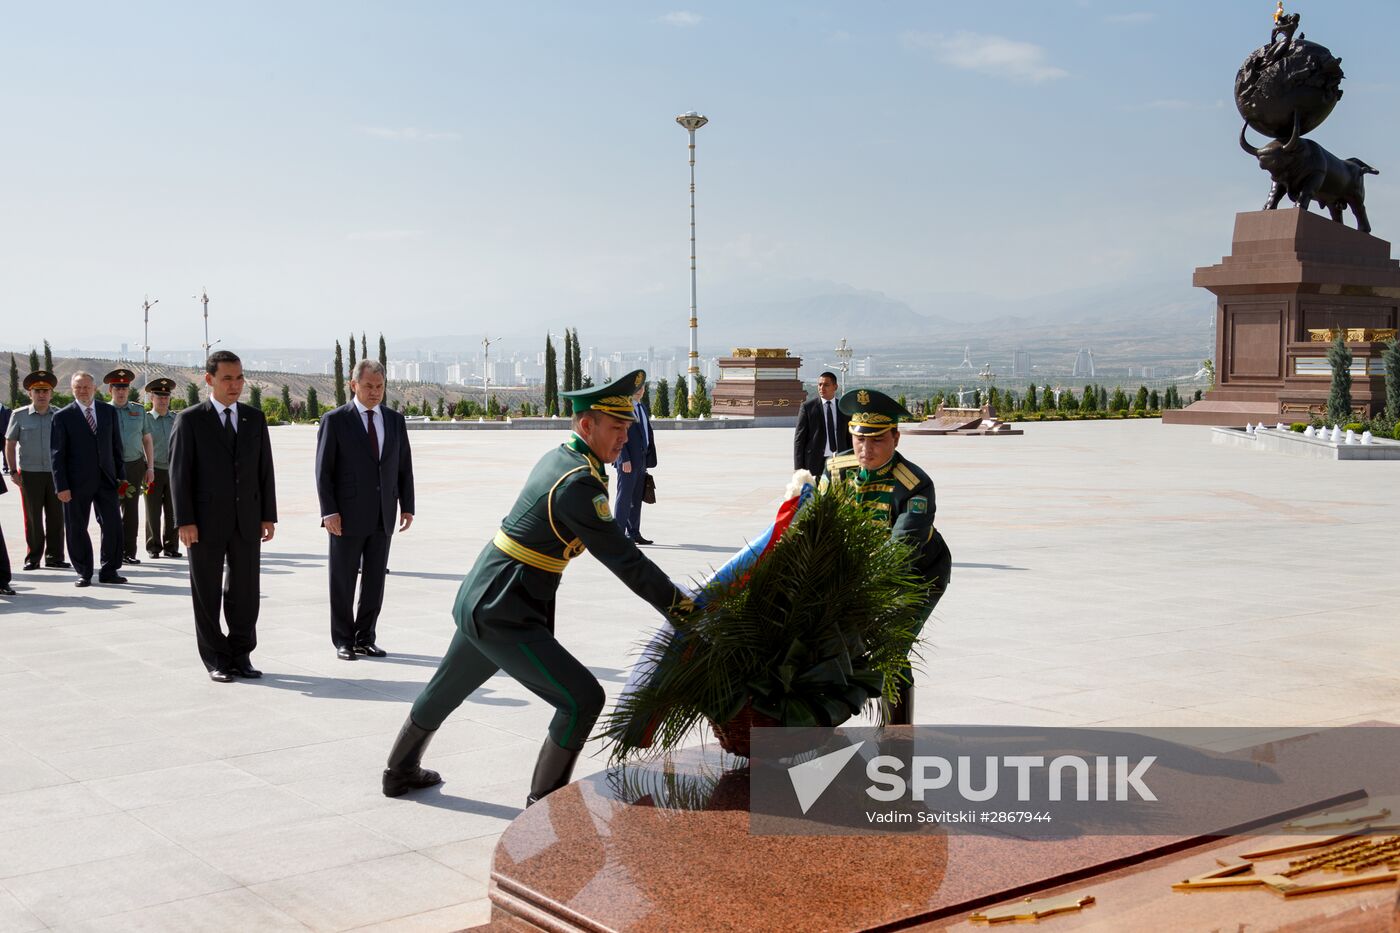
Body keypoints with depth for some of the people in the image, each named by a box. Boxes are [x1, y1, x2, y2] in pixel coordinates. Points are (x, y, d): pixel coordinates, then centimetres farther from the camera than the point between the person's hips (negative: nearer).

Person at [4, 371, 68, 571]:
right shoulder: (19, 416, 2)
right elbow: (9, 445, 6)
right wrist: (13, 472, -1)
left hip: (56, 473, 1)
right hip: (30, 473, -1)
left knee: (56, 517, 4)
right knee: (33, 518, 3)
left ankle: (54, 556, 13)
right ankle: (33, 558, 13)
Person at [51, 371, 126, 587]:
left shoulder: (109, 411, 8)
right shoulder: (63, 417, -1)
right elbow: (57, 454, -3)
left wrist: (120, 476, 7)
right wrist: (61, 486, -9)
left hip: (106, 479, 2)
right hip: (77, 483, -2)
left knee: (113, 526, 0)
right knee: (77, 529, 4)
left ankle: (109, 571, 11)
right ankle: (84, 573, 16)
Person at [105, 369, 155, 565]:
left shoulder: (139, 410, 8)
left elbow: (147, 440, 11)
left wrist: (150, 467, 6)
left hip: (135, 465, 2)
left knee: (132, 509, 5)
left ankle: (129, 552, 11)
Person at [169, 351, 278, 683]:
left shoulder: (255, 418, 9)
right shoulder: (190, 420, -3)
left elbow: (265, 469, 10)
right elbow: (179, 472, -6)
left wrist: (268, 515, 5)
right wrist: (185, 521, -11)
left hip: (247, 519, 3)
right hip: (207, 520, -3)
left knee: (245, 590, 7)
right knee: (207, 593, 5)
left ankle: (241, 653, 18)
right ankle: (215, 659, 15)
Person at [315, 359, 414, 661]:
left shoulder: (395, 420, 9)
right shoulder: (335, 421, -4)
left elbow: (404, 467, 12)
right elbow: (323, 470, -5)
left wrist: (407, 507, 6)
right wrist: (328, 511, -13)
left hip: (382, 517, 4)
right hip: (347, 516, -4)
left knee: (375, 581, 7)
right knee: (343, 582, 5)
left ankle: (365, 639, 18)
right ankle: (343, 641, 16)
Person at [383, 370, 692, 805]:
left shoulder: (556, 458, 7)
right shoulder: (578, 483, -22)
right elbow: (622, 559, -22)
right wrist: (681, 606, -16)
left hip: (476, 602, 11)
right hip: (502, 618, -10)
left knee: (444, 691, 28)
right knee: (582, 699, -11)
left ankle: (401, 771, 50)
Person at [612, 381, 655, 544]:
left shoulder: (643, 408, 18)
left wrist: (647, 460, 13)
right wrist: (625, 460, -20)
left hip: (641, 460, 8)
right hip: (627, 460, -8)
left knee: (636, 499, 11)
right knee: (624, 497, -8)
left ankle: (633, 533, 16)